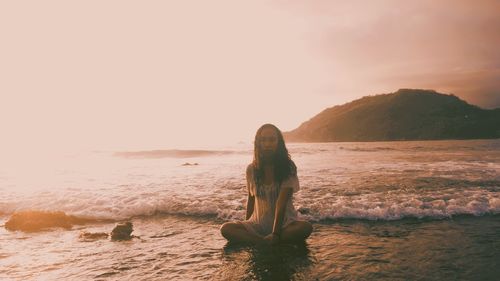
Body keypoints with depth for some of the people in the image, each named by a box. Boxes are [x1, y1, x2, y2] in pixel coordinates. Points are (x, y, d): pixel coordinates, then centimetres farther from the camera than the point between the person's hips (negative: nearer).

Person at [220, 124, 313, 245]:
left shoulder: (288, 168, -10)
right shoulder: (251, 169, -1)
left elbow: (281, 203, -19)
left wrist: (275, 233, -26)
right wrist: (246, 228, 5)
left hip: (284, 222, -2)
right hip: (258, 223, 2)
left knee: (306, 227, -34)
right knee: (226, 229, -21)